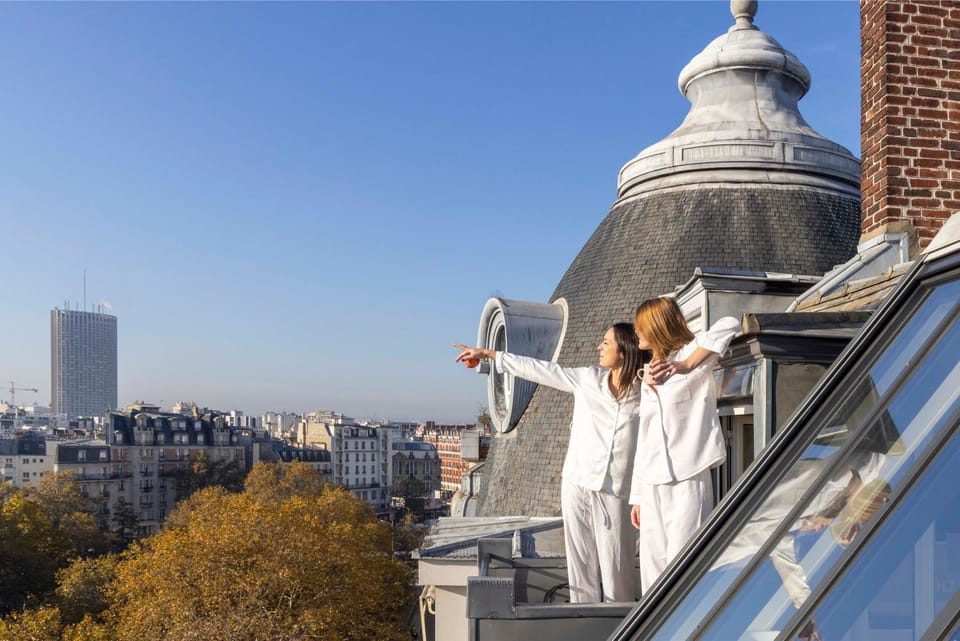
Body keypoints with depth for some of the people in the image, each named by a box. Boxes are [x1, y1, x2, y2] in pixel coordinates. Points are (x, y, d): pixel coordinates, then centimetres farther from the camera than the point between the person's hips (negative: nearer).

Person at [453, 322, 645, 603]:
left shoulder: (645, 391, -1)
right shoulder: (588, 379, 6)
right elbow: (538, 369, 12)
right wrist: (487, 353, 17)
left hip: (615, 492, -3)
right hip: (577, 483, 3)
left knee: (616, 571, -3)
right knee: (581, 564, 4)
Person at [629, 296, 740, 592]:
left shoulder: (690, 351, 2)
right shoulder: (649, 377, 22)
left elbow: (730, 324, -17)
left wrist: (687, 364, -18)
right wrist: (636, 495, 17)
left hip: (687, 478, -7)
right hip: (652, 483, 7)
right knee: (652, 564, 4)